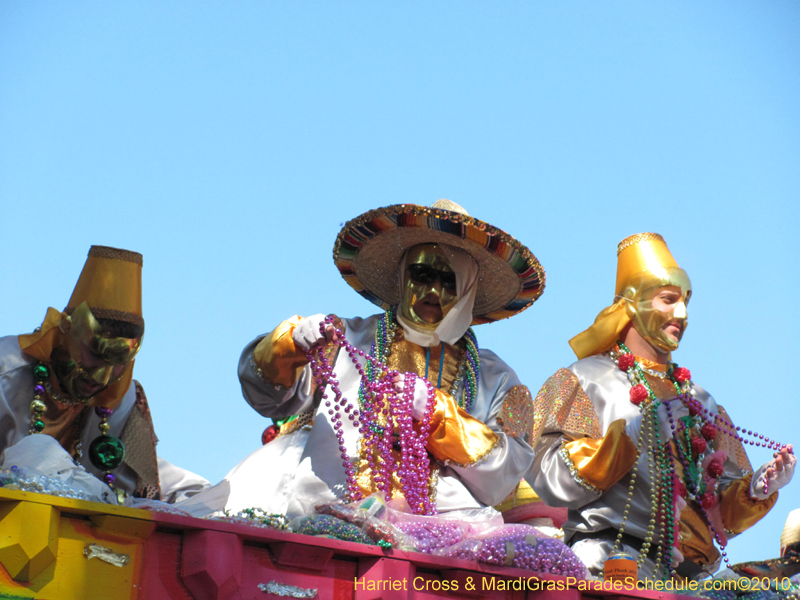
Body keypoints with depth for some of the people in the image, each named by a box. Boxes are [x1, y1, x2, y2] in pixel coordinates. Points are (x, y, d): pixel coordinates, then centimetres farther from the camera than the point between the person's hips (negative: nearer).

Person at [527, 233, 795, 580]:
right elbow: (553, 484, -5)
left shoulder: (699, 400, 28)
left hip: (691, 571, 7)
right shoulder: (584, 380, 11)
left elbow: (724, 512, 23)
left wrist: (758, 489, 3)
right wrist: (633, 433, -10)